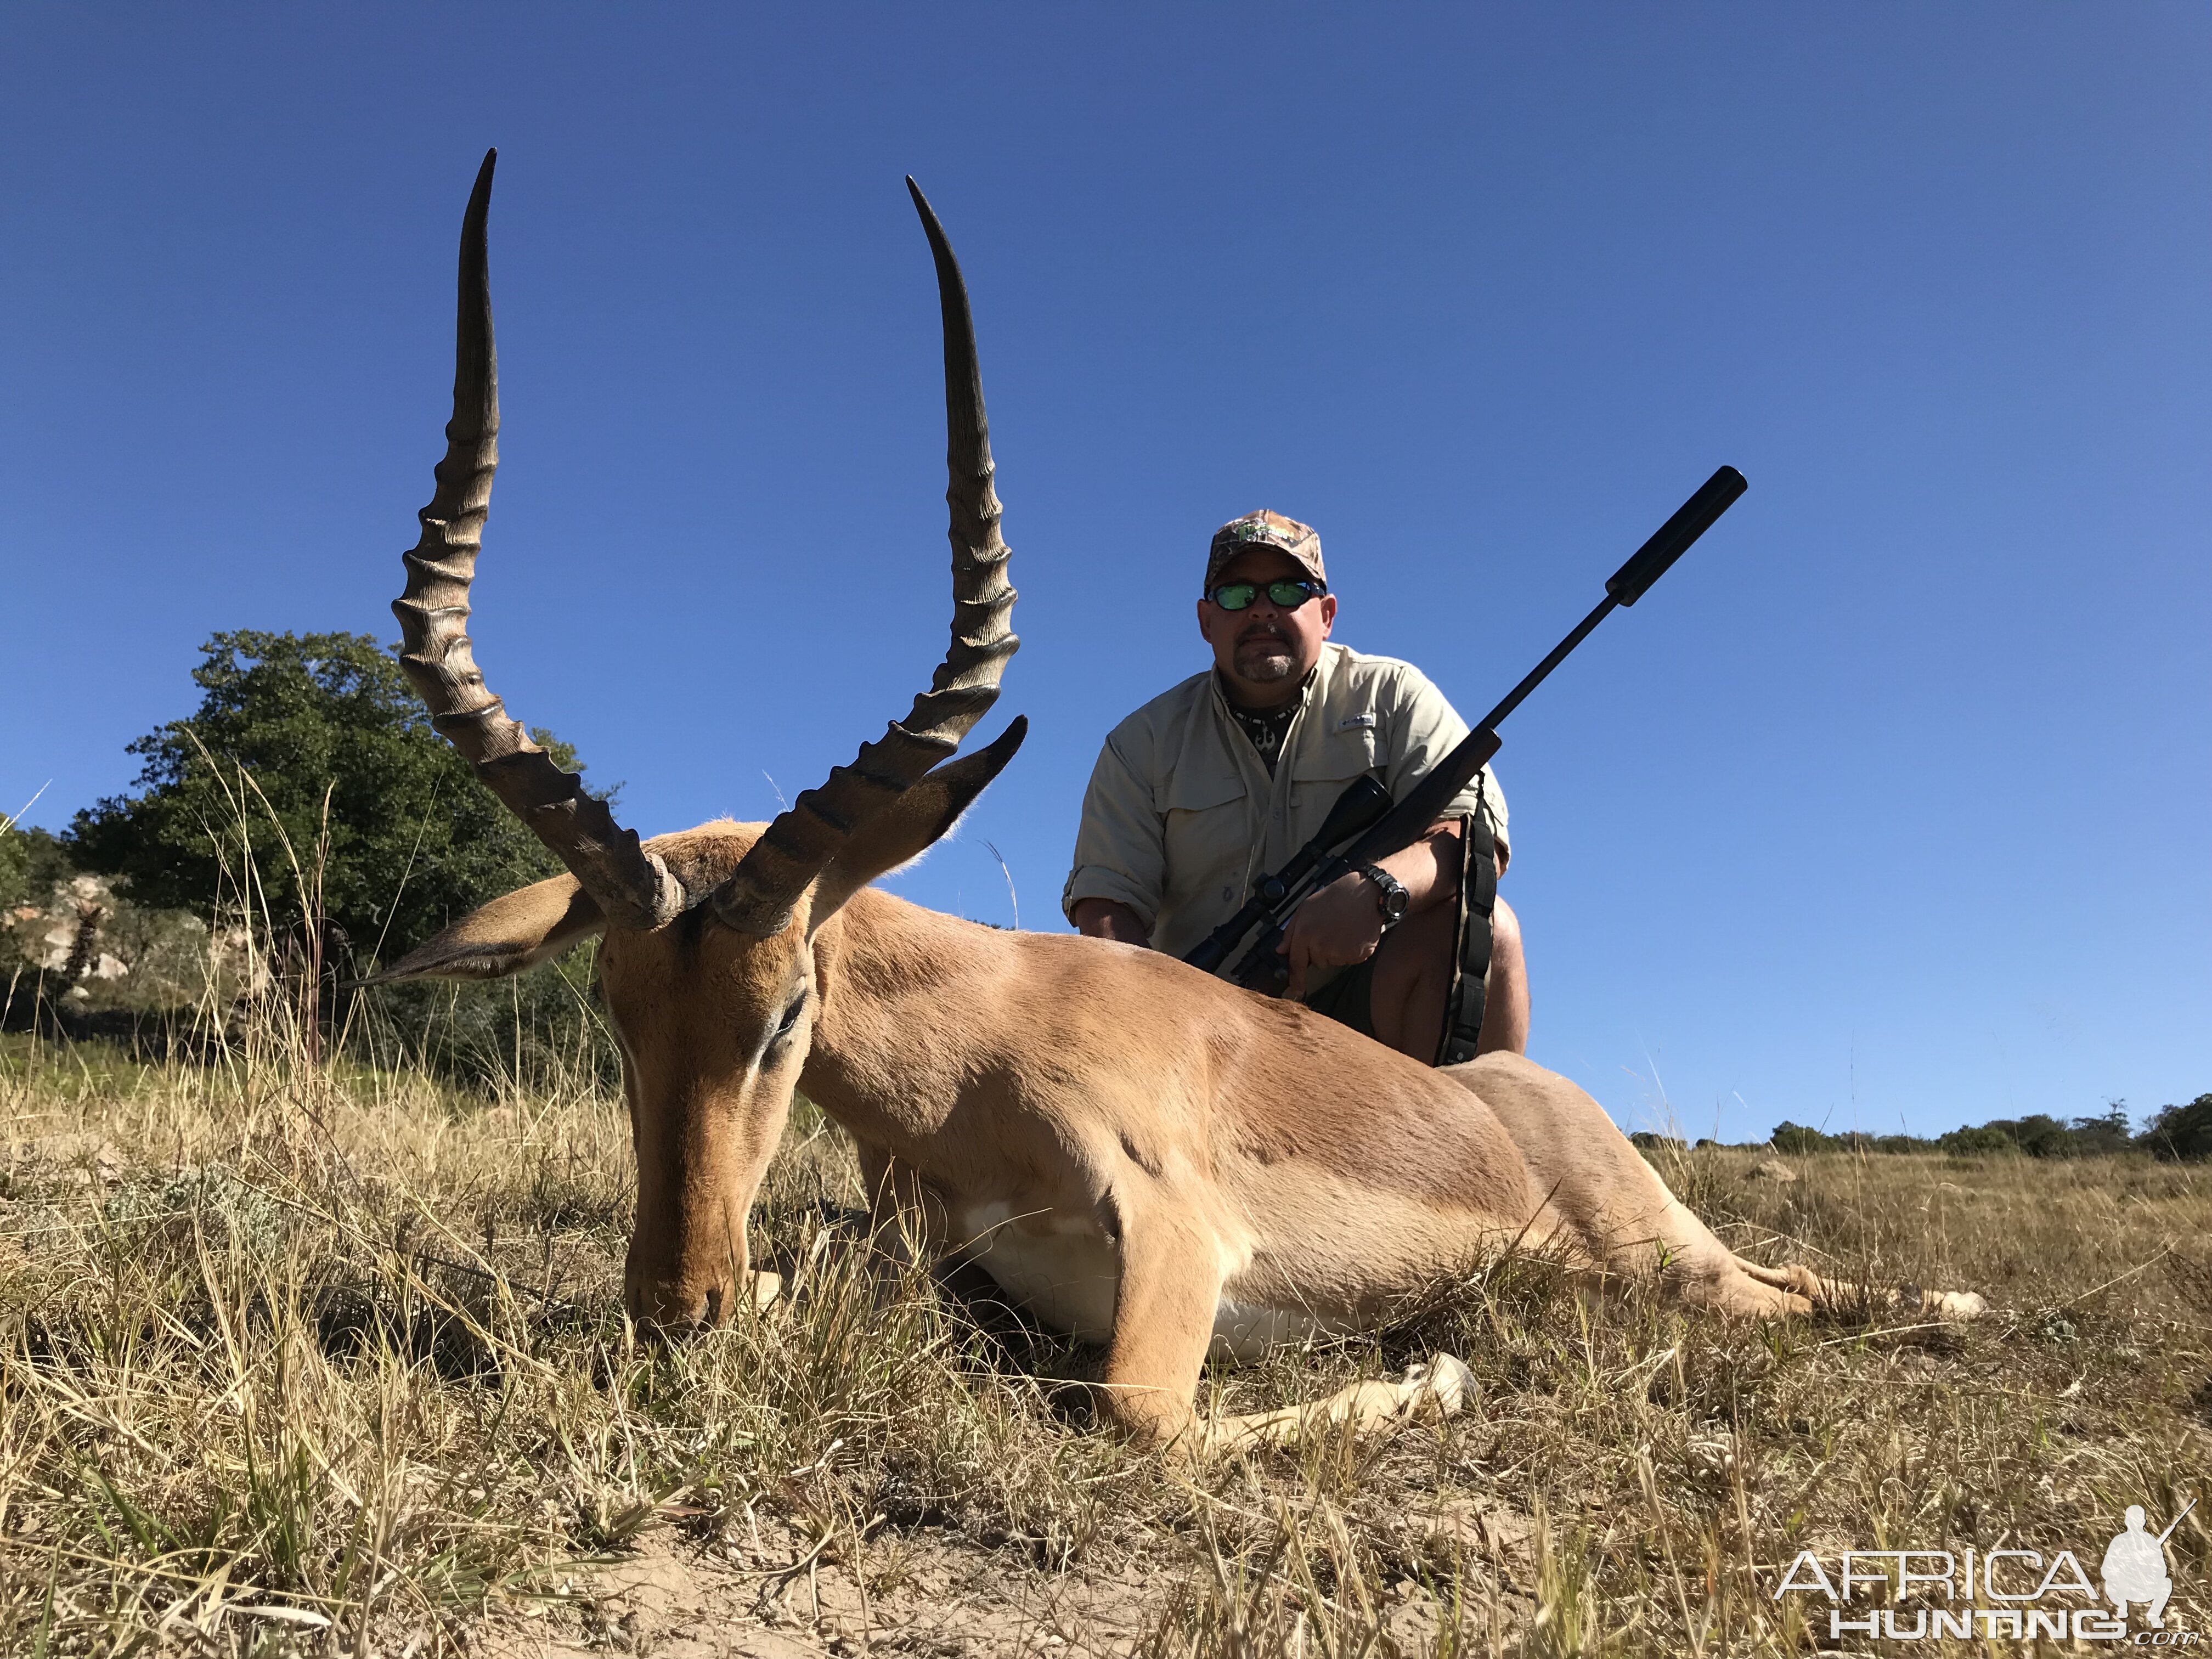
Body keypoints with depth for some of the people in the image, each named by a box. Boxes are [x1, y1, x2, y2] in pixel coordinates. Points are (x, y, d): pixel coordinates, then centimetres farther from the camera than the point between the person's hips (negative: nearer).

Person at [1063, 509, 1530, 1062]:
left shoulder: (1392, 696, 7)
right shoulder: (1145, 742, 10)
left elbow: (1478, 832, -7)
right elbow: (1108, 898, 1)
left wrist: (1375, 889, -30)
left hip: (1362, 1013, -1)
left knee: (1479, 921, -27)